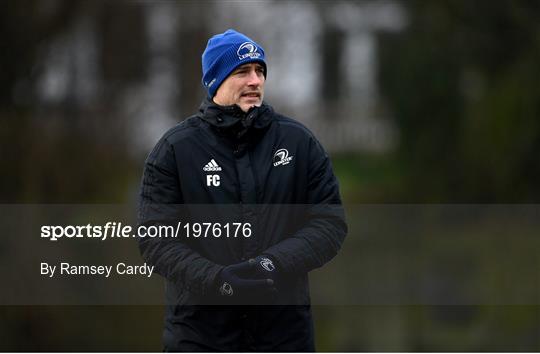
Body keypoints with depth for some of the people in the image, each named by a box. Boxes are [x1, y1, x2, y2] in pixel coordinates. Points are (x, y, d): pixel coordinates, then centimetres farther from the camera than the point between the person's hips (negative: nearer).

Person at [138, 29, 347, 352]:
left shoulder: (299, 142, 6)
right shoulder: (175, 149, 1)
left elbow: (330, 222, 3)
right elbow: (156, 237, -3)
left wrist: (276, 263, -15)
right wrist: (215, 279, -19)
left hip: (285, 328, 2)